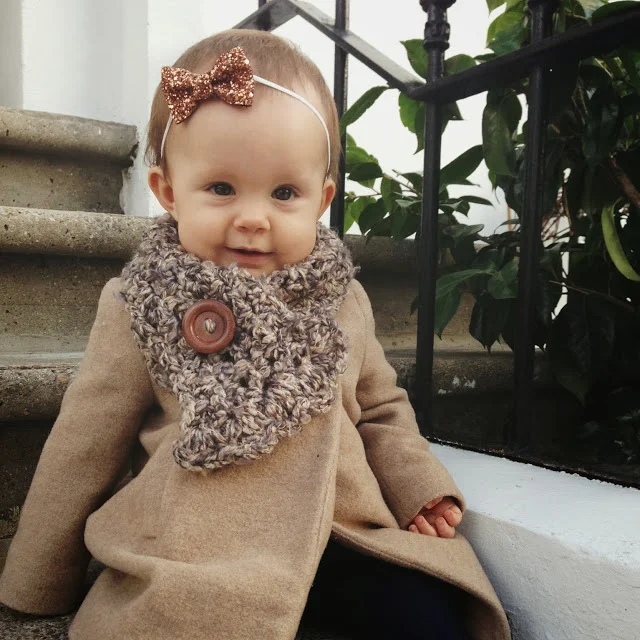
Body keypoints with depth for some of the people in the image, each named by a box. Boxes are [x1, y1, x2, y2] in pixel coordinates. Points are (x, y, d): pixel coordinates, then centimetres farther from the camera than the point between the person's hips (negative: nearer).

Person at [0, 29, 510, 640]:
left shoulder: (344, 302, 3)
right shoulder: (139, 309, -5)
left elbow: (381, 408, 17)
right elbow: (82, 451, 1)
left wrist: (418, 488, 1)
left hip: (338, 538, 3)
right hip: (190, 562, -2)